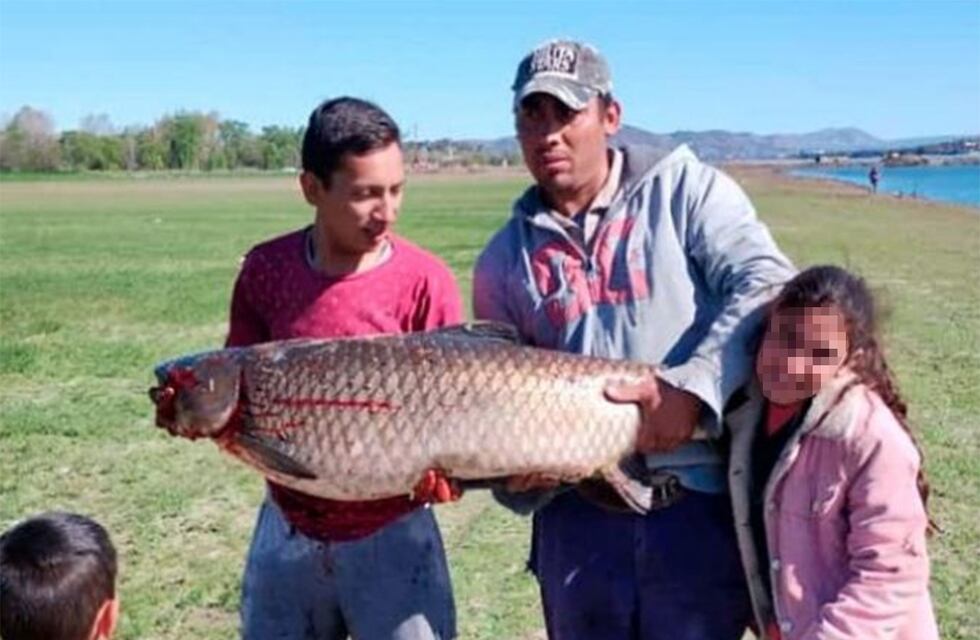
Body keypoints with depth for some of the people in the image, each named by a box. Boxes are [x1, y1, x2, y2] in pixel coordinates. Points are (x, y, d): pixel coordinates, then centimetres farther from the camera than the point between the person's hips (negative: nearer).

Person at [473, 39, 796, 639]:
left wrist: (692, 386, -24)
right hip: (578, 515, 3)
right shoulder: (505, 259, 11)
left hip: (699, 502, -3)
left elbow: (769, 286, -11)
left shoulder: (687, 190, 2)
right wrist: (519, 476, -7)